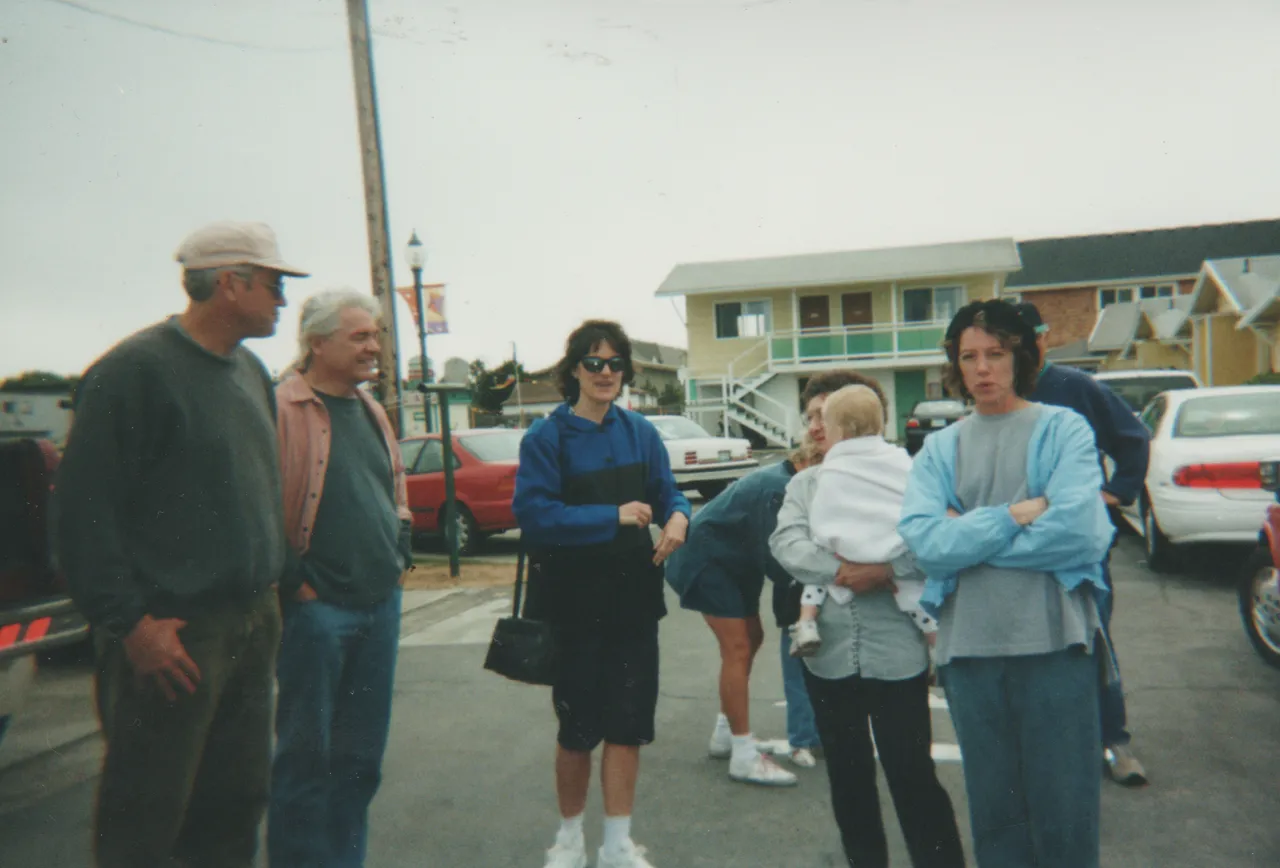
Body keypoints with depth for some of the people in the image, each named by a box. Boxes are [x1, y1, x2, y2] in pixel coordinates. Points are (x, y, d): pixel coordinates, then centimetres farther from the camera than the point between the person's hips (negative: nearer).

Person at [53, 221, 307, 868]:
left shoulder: (251, 372, 13)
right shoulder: (136, 369, -11)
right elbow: (84, 511, -15)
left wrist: (272, 589, 14)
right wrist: (130, 621, -16)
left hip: (253, 621, 7)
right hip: (171, 634, -7)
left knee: (236, 801, 15)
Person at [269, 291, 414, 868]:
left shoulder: (371, 411, 14)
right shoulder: (282, 408, -11)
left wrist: (400, 554, 12)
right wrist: (293, 582, -14)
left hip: (380, 604, 8)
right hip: (316, 607, -7)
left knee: (361, 755, 16)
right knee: (307, 755, 5)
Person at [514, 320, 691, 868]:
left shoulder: (640, 432, 4)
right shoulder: (546, 437, -9)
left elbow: (667, 494, 7)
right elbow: (533, 514, -17)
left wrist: (678, 517, -16)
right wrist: (612, 517, -23)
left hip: (632, 596, 4)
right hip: (573, 601, -3)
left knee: (626, 721, 9)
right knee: (578, 725, 10)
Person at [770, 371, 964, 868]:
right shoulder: (802, 484, 10)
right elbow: (786, 544, -7)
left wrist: (886, 572, -23)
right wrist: (841, 572, -20)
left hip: (896, 652, -4)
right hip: (829, 653, 4)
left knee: (912, 774, 2)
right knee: (848, 777, 16)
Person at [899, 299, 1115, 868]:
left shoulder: (1063, 429, 0)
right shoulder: (939, 448, 8)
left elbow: (1080, 530, -15)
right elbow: (924, 540, -7)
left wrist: (967, 537, -9)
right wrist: (1015, 516, -13)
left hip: (1054, 644, -2)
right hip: (970, 649, 3)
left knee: (1064, 811, 7)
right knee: (993, 812, 15)